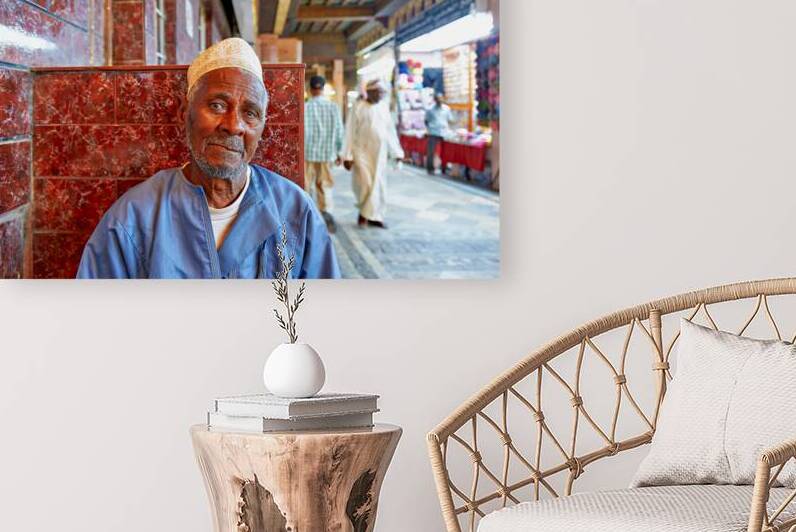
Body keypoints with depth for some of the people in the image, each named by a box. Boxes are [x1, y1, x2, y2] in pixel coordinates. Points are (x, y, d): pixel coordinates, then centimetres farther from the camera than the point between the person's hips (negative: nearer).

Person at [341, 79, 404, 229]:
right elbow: (350, 132, -7)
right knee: (365, 183, -11)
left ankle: (374, 216, 14)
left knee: (378, 184, 5)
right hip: (362, 151, -5)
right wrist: (347, 156, -11)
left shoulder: (383, 108, 9)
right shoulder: (358, 107, -7)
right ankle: (363, 212, 11)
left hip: (379, 153, 5)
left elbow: (391, 131, 15)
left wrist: (397, 152, 11)